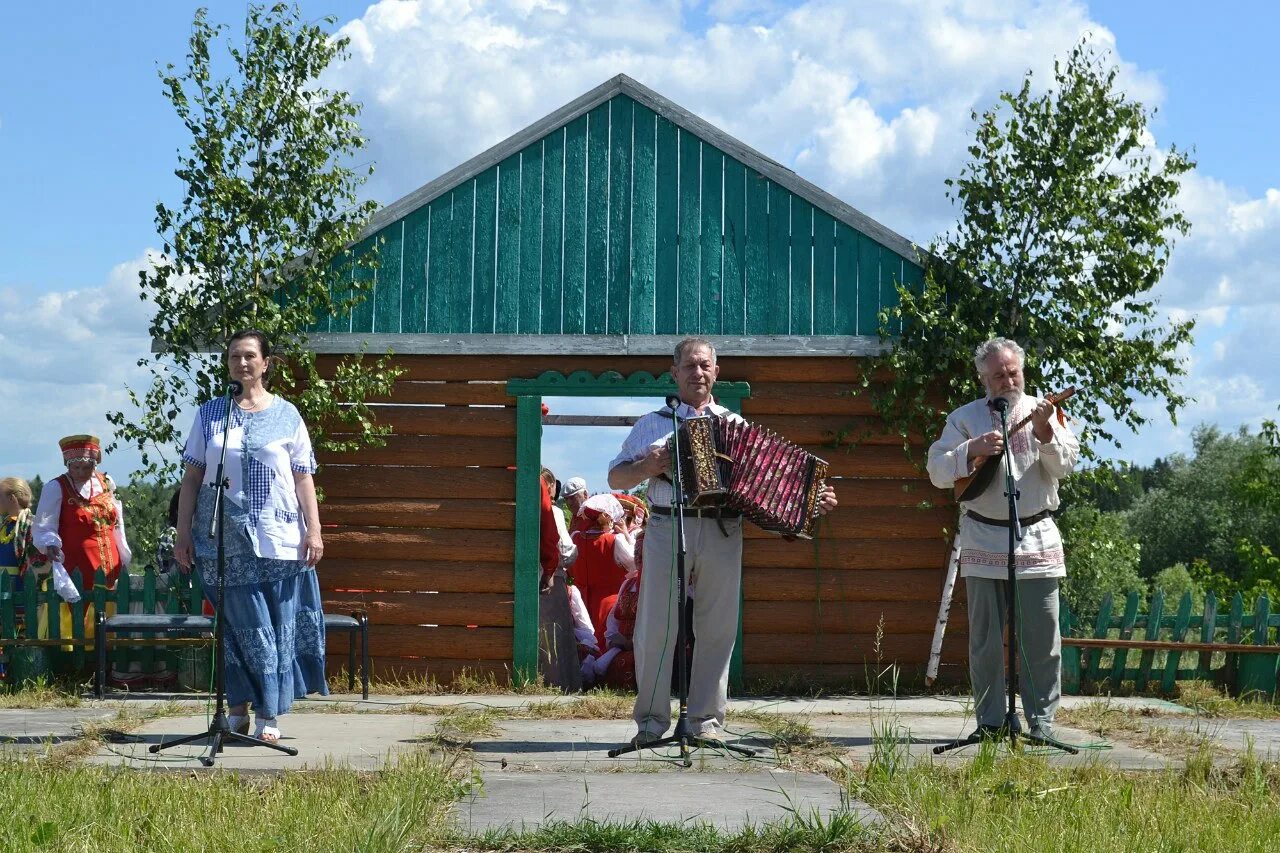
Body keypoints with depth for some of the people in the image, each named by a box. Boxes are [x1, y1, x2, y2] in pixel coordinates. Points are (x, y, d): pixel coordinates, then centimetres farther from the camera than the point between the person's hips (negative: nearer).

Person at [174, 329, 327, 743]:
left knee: (279, 627, -2)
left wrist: (314, 530, -2)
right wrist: (183, 533, 4)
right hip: (225, 538, 0)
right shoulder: (210, 414, 9)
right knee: (245, 625, -3)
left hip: (279, 537, 0)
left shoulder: (286, 415, 8)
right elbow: (192, 477, 9)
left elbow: (303, 478, 6)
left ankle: (269, 714, 4)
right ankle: (239, 708, 9)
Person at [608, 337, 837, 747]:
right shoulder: (653, 424, 13)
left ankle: (706, 719, 9)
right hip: (668, 529, -1)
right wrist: (645, 467, -8)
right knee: (655, 627, -4)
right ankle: (651, 720, 4)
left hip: (722, 533, 1)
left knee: (717, 628, 1)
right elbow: (615, 478, 12)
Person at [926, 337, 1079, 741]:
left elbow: (1065, 464, -4)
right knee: (986, 639, 3)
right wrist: (972, 450, -18)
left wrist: (1044, 433, -21)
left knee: (1042, 639, 0)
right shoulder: (964, 418, 6)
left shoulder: (1043, 412, 7)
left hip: (1036, 537, 0)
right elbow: (937, 471, -2)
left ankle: (1042, 722, 8)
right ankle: (990, 723, 10)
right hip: (983, 541, 0)